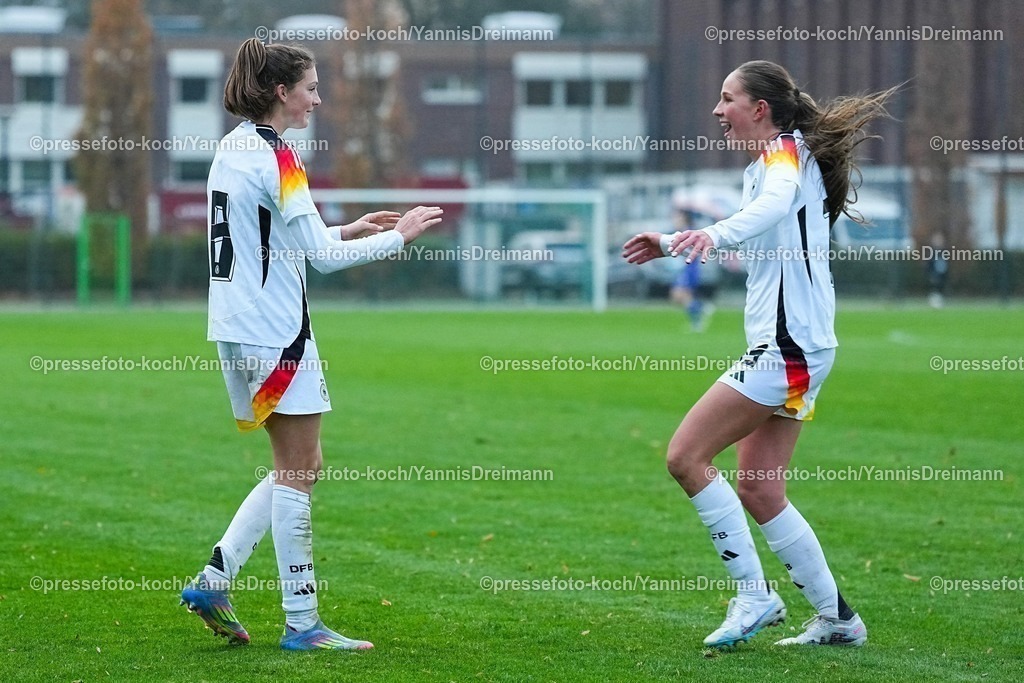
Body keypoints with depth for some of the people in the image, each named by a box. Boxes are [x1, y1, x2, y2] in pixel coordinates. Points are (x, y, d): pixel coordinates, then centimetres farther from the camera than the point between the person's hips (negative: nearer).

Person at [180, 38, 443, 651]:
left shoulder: (232, 149, 12)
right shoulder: (275, 158, -15)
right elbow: (321, 255, -15)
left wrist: (349, 230, 16)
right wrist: (398, 237, -5)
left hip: (238, 332, 9)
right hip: (276, 332, -9)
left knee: (300, 467, 15)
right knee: (297, 473, -2)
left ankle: (215, 580, 10)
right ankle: (302, 622, 1)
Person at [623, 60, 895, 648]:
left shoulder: (788, 151, -9)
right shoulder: (765, 166, 20)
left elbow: (777, 203, -33)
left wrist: (713, 233, -50)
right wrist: (672, 242, 42)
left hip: (789, 346, -10)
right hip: (789, 350, 10)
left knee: (686, 457, -12)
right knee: (758, 491, 10)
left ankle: (754, 595, -8)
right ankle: (836, 619, 15)